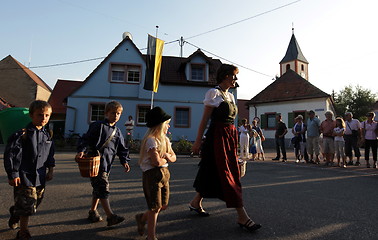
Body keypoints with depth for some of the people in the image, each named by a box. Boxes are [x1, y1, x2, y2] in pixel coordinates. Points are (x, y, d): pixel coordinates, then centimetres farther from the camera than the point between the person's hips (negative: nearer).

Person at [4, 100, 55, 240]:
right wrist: (13, 174, -14)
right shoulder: (23, 133, -14)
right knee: (27, 206, 0)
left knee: (36, 201, 20)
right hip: (25, 177, -7)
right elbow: (10, 154, -14)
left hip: (40, 177, 7)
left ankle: (15, 214, 51)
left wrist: (50, 170, 12)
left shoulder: (48, 135, 7)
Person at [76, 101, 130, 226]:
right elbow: (87, 139, -9)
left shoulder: (118, 132, 15)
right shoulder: (98, 126, -4)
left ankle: (93, 212, 33)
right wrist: (82, 150, -25)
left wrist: (125, 161, 1)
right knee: (103, 188, -10)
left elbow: (122, 149, 14)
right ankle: (110, 216, -9)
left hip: (107, 164, 7)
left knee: (98, 189, 17)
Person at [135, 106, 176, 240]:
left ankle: (142, 218, 37)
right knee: (155, 207, 0)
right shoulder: (151, 140, -16)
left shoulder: (165, 139, 12)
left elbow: (174, 157, 15)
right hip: (152, 175, -9)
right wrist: (166, 160, -3)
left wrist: (168, 156, -8)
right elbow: (156, 162, -23)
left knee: (163, 206, 14)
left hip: (164, 174, 9)